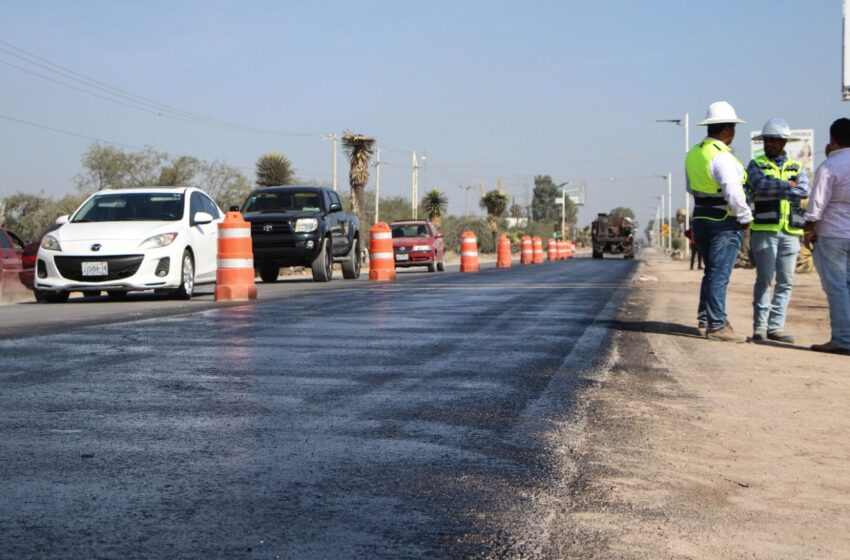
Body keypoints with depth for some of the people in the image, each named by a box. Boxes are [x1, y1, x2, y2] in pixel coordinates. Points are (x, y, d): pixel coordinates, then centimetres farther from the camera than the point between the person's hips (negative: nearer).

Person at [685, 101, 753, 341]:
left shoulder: (693, 153, 8)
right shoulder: (722, 157, -19)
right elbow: (733, 193, -25)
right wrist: (745, 217, -13)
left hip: (701, 219, 8)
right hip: (725, 222, -8)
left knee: (711, 272, 19)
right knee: (720, 275, -3)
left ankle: (705, 317, 22)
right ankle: (716, 326, 0)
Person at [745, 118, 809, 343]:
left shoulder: (796, 167, 15)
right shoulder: (756, 165, 9)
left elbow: (804, 191, -5)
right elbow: (760, 184, -14)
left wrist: (774, 189, -9)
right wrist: (788, 185, -8)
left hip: (790, 232, 3)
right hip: (764, 229, -3)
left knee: (785, 281, 2)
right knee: (765, 278, -7)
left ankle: (776, 327, 7)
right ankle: (759, 326, -2)